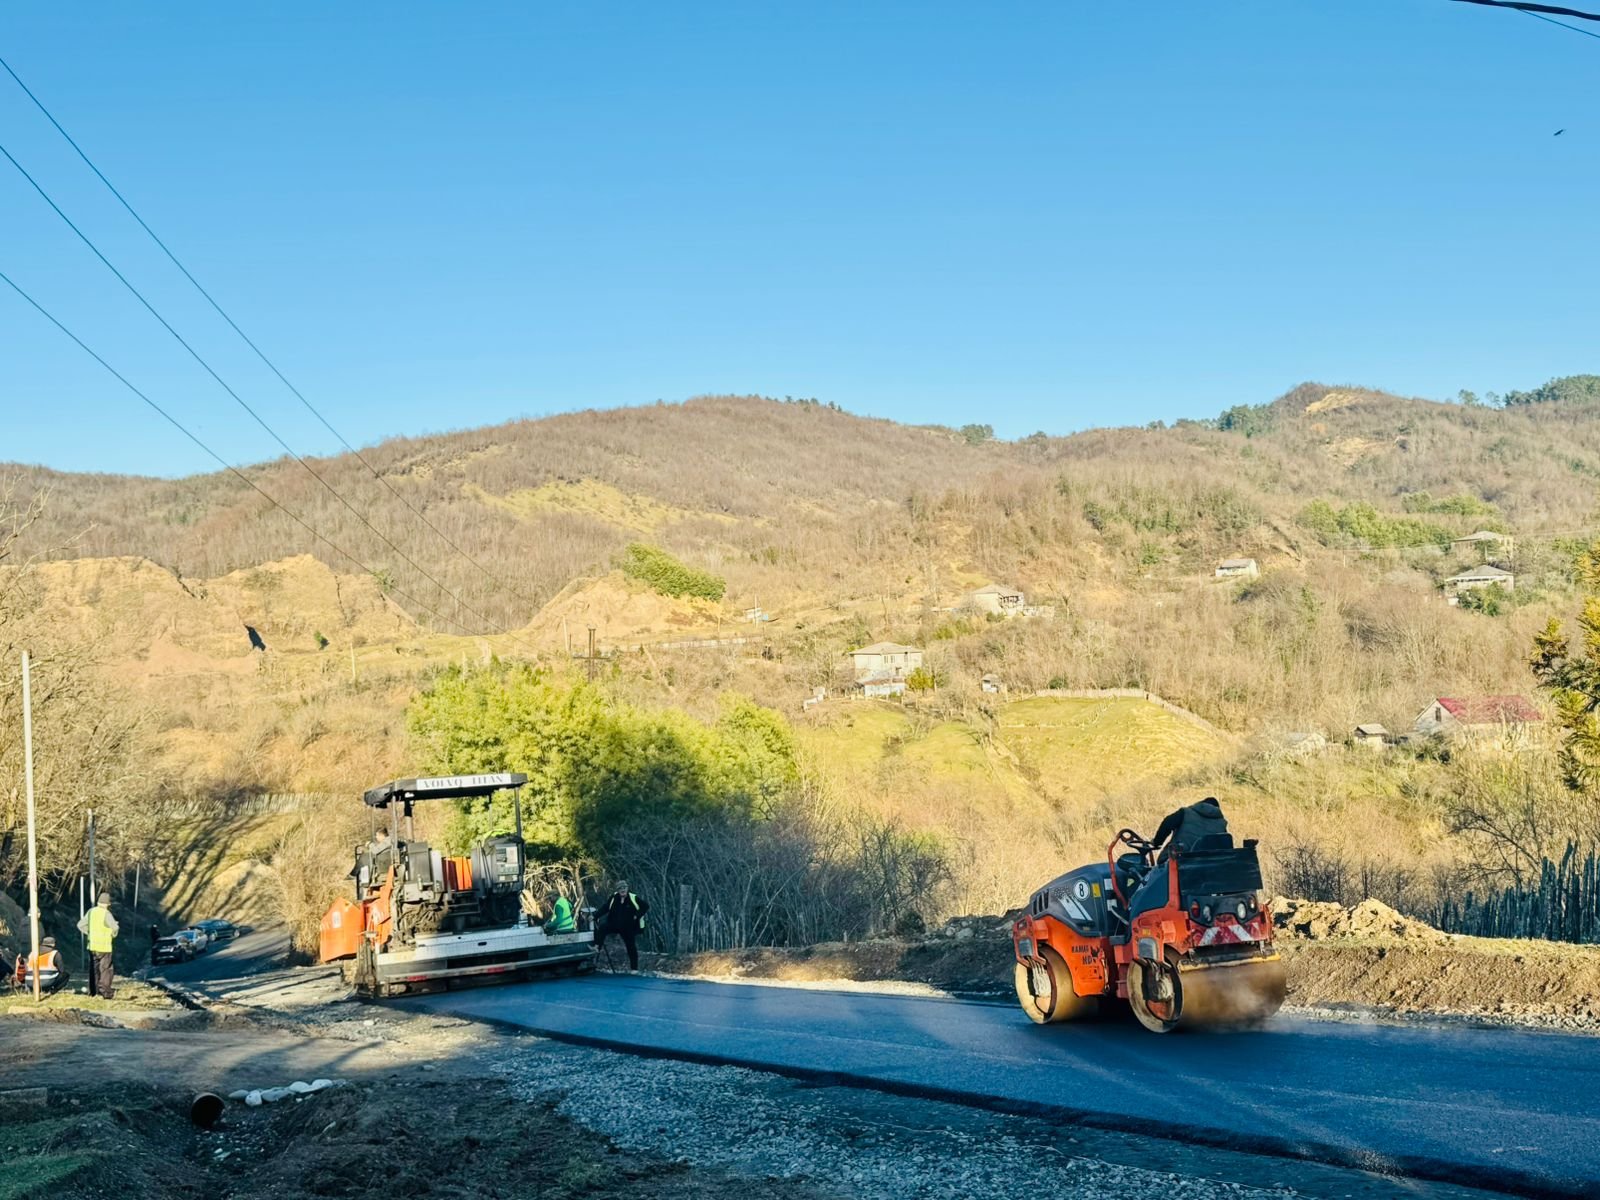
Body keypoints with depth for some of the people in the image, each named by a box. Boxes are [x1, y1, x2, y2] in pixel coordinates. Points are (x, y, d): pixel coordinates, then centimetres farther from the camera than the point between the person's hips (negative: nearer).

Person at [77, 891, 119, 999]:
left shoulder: (91, 911, 3)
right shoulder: (106, 913, -16)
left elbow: (80, 925, 9)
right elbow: (115, 927, -24)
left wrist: (89, 933, 15)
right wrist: (113, 935, -3)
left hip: (92, 945, 6)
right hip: (104, 946, -6)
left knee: (94, 969, 16)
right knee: (105, 969, 0)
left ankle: (93, 991, 22)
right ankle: (105, 992, -3)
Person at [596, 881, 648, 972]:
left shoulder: (633, 898, -11)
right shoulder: (614, 897, -4)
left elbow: (646, 906, -5)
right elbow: (604, 909, -2)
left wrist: (637, 916, -15)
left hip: (629, 928, -2)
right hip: (614, 925, 2)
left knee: (631, 947, 4)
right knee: (603, 928, -24)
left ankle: (634, 968, 14)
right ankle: (598, 946, -24)